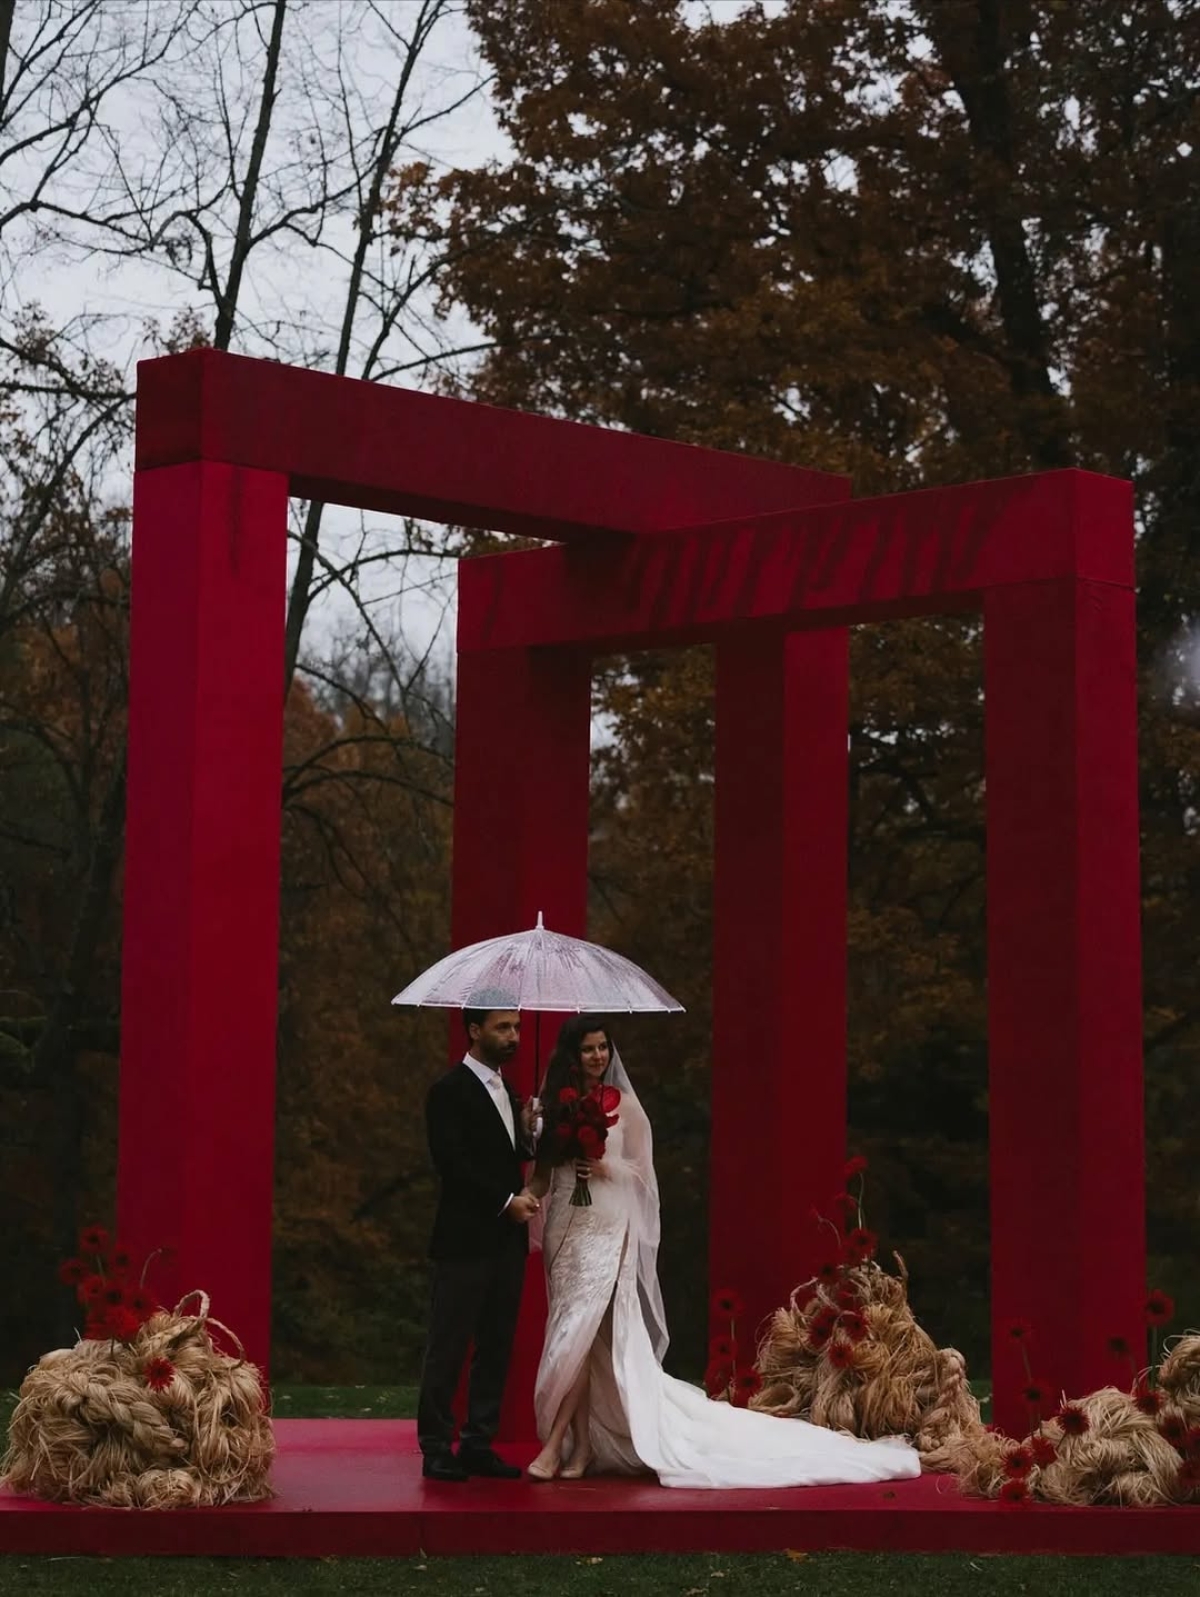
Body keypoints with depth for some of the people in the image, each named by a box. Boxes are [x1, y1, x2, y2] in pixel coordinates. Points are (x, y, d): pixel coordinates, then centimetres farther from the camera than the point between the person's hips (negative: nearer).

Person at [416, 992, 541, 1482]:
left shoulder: (506, 1091, 17)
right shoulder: (449, 1091, -8)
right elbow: (452, 1163, -16)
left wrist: (526, 1133, 1)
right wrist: (508, 1199, -16)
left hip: (506, 1240, 8)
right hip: (466, 1239, -8)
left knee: (496, 1348, 8)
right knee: (449, 1347, -3)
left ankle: (478, 1444, 13)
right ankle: (436, 1450, 1)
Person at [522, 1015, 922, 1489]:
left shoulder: (623, 1105, 1)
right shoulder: (553, 1106, 10)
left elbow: (641, 1171, 1)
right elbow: (541, 1174, 10)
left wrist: (606, 1168, -16)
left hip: (607, 1229, -4)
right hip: (564, 1227, 4)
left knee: (579, 1334, -14)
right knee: (581, 1341, 3)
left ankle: (554, 1447, -14)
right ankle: (584, 1446, 7)